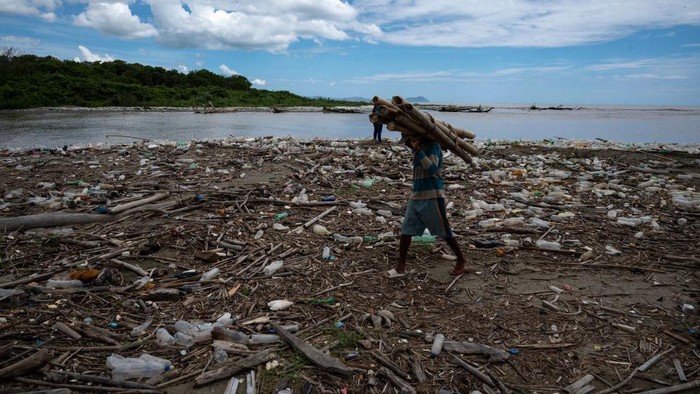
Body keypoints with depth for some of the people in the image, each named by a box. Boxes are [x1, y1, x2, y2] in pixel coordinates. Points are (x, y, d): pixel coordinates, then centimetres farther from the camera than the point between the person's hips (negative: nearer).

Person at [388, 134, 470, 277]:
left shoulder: (432, 146, -9)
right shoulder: (418, 148, 14)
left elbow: (432, 169, -22)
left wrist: (418, 150, -22)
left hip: (432, 197, -7)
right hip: (416, 196, 8)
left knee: (444, 232, 2)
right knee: (406, 230, 2)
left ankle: (461, 261, 19)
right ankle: (401, 267, 8)